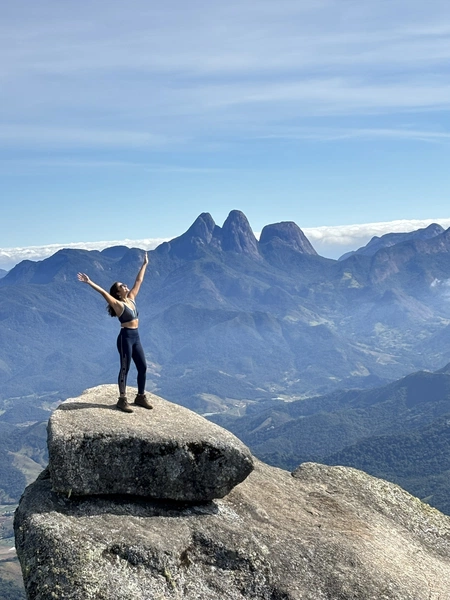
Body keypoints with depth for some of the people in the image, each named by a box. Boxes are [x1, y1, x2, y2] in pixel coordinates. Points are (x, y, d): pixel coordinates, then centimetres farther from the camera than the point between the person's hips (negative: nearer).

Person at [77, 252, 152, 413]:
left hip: (136, 337, 7)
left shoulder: (131, 298, 10)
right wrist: (89, 282, -30)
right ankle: (122, 400, 7)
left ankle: (141, 397, 20)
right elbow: (103, 292, -21)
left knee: (143, 367, 8)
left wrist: (145, 264, 23)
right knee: (125, 369, -1)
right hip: (126, 337, -7)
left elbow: (139, 281, 17)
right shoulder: (117, 304, -8)